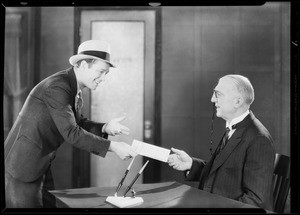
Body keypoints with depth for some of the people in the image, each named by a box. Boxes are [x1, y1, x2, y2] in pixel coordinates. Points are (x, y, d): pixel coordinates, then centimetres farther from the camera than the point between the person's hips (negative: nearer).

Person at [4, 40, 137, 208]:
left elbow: (78, 124, 12)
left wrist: (105, 128, -7)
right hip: (22, 164, -9)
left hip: (41, 165, 9)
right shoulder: (56, 87, -23)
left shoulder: (75, 88, 7)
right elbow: (71, 133, -28)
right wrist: (112, 146, -26)